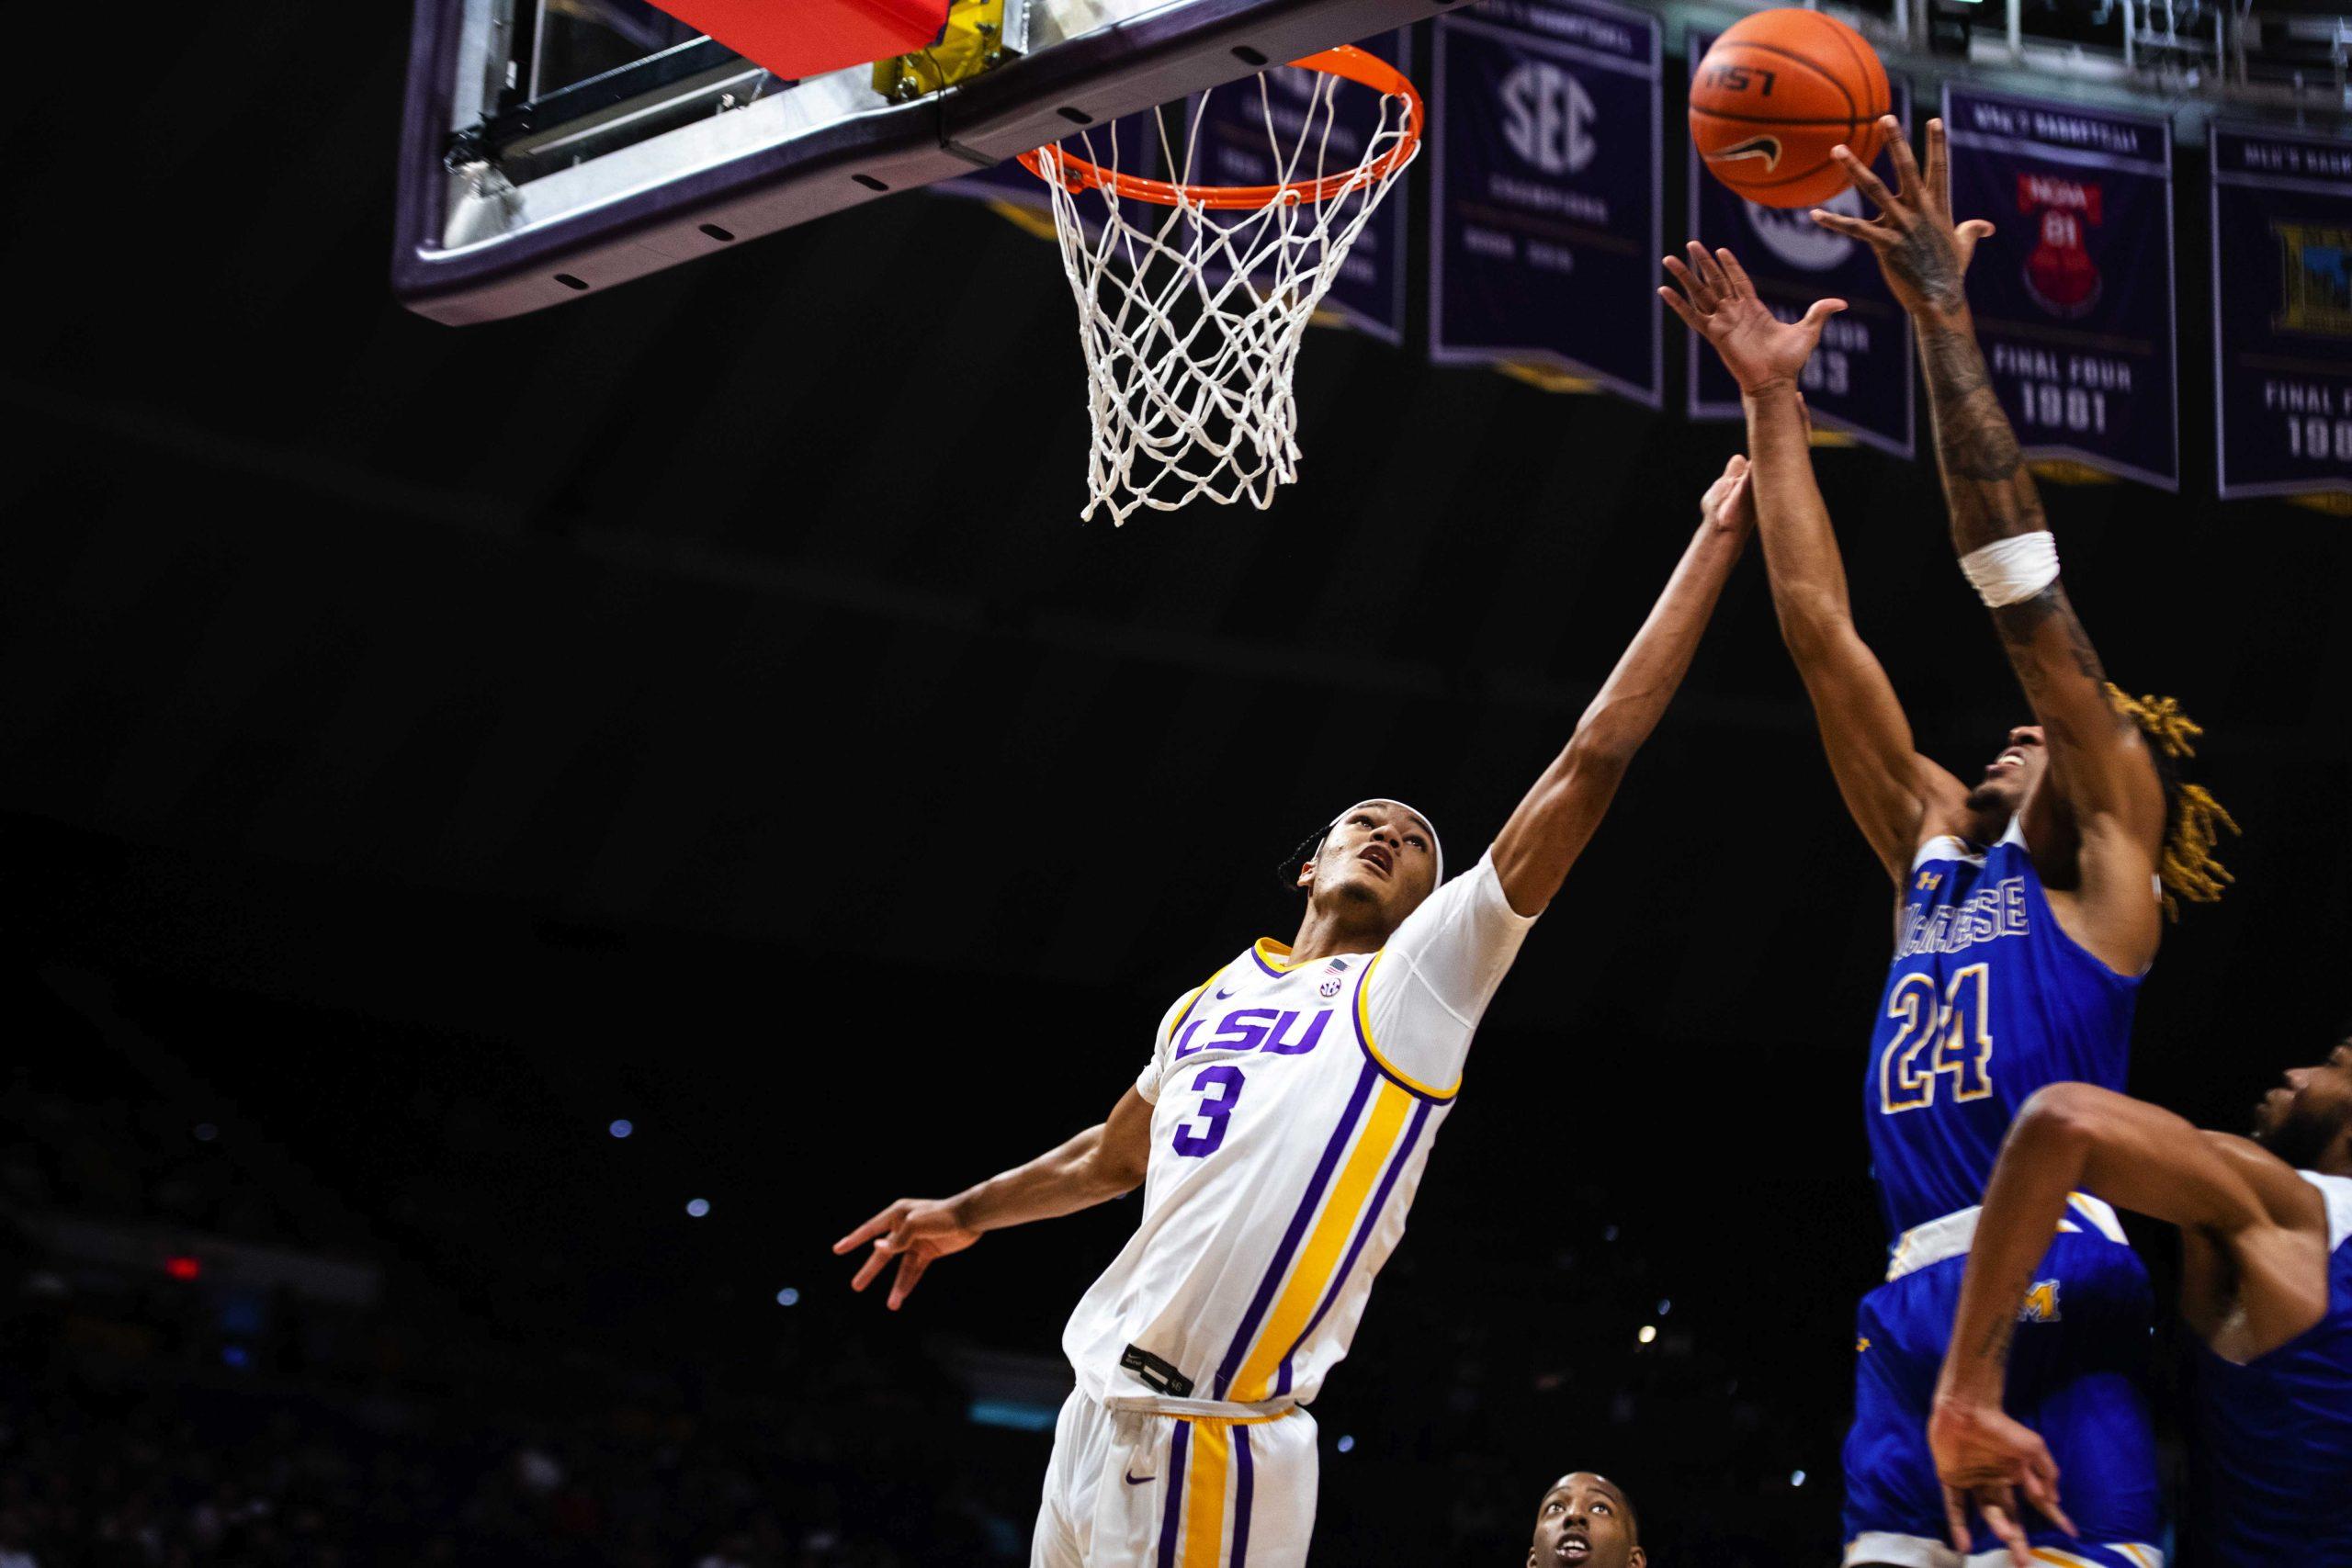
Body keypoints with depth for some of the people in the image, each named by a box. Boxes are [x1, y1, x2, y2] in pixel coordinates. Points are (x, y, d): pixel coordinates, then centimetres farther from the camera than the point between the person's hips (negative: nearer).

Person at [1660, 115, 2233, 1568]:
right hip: (1914, 1296, 6)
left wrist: (1945, 317, -1)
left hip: (2055, 1289, -6)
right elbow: (1821, 631, 24)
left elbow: (2027, 592, 2)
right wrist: (1772, 398, 23)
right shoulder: (1936, 855, 25)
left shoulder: (2107, 858, 9)